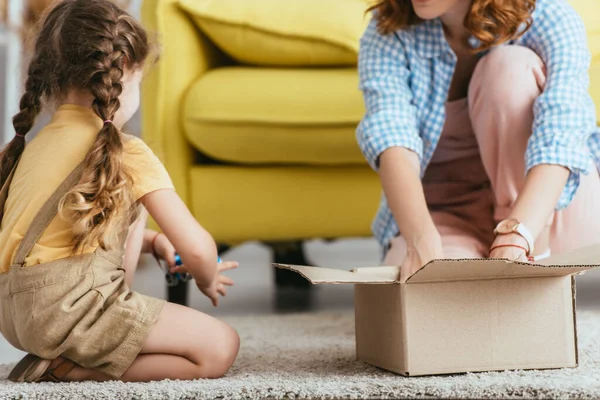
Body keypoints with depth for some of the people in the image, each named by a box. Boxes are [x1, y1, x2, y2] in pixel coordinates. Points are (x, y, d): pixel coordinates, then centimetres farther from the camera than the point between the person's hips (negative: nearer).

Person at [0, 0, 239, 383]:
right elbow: (197, 248, -7)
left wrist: (151, 242, 24)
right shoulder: (126, 153, -6)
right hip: (70, 306, -9)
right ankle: (66, 368, -10)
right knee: (221, 347, -1)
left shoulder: (31, 146, 16)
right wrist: (207, 280, 15)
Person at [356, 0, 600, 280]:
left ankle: (534, 258, -17)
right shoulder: (389, 34, -11)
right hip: (447, 217, -1)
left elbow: (561, 134, -30)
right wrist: (421, 243, -47)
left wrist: (513, 242, -47)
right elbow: (389, 136, -28)